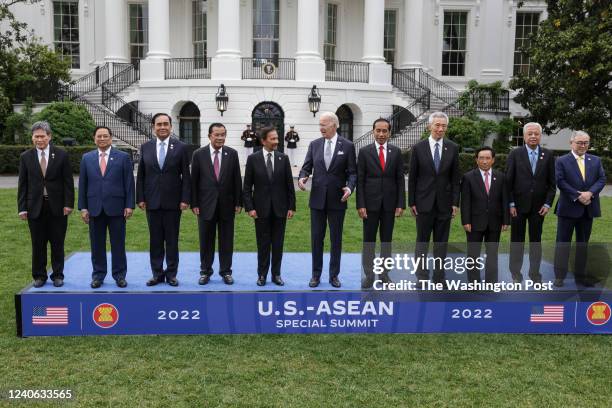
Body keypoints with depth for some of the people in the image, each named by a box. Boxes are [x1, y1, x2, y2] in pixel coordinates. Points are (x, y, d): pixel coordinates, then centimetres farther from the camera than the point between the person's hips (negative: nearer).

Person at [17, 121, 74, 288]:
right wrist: (22, 208, -1)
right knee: (38, 244, 8)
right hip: (35, 207, 1)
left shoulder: (61, 155, 0)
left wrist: (68, 204, -7)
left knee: (57, 244, 7)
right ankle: (39, 276, 20)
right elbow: (22, 184, 4)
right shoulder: (25, 157, 4)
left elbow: (68, 182, 0)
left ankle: (58, 275, 18)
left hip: (57, 207, -1)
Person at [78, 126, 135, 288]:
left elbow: (129, 183, 0)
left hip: (116, 207, -2)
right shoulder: (87, 158, 9)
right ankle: (98, 275, 19)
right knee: (97, 244, 8)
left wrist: (129, 205, -6)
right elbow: (82, 184, 8)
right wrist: (83, 207, 2)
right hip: (95, 208, 2)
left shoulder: (123, 157, 2)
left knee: (118, 244, 4)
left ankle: (119, 275, 15)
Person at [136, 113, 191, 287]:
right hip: (152, 201, 2)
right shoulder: (145, 147, 5)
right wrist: (140, 198, 1)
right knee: (155, 240, 8)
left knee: (172, 239, 6)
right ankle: (157, 273, 18)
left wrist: (185, 199, -8)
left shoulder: (181, 147, -1)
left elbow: (186, 176, -2)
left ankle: (171, 274, 16)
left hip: (173, 201, -2)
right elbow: (141, 175, 7)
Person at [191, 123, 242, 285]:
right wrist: (194, 203, -4)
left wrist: (238, 202, 0)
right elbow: (193, 181, 0)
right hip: (206, 204, -1)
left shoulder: (232, 154, 1)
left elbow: (237, 180, 3)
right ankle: (205, 271, 21)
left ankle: (226, 271, 20)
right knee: (206, 240, 8)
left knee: (226, 240, 8)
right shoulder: (199, 154, -2)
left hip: (227, 204, 1)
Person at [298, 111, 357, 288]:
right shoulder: (314, 144, 5)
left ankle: (334, 275, 20)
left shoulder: (347, 145, -2)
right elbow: (306, 167, 4)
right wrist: (302, 178, -18)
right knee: (316, 238, 7)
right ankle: (316, 274, 19)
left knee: (336, 239, 7)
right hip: (317, 199, 2)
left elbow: (352, 172, -2)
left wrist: (349, 188, -20)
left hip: (337, 200, -2)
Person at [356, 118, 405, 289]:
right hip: (370, 203, -1)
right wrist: (360, 204, -9)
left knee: (387, 240, 9)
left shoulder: (396, 152, 4)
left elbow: (400, 179, 4)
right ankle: (368, 275, 13)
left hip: (389, 203, 2)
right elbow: (360, 180, -3)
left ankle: (384, 273, 20)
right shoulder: (364, 151, -1)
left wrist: (401, 204, -3)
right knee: (368, 240, 4)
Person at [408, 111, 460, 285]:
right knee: (422, 240, 6)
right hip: (424, 202, -1)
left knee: (442, 242, 9)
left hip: (444, 203, 2)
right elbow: (412, 177, 0)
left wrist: (455, 202, -1)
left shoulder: (453, 148, 3)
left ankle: (439, 276, 18)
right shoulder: (418, 148, -2)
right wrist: (411, 202, -2)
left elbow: (455, 178, 4)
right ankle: (422, 276, 15)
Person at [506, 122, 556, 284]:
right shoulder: (515, 154, -2)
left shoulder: (548, 155, 3)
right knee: (517, 240, 6)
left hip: (538, 207, 1)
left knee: (536, 240, 9)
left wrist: (547, 204, -4)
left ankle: (535, 274, 20)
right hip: (518, 205, -1)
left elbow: (551, 182, 4)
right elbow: (509, 181, -3)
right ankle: (516, 275, 16)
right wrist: (511, 203, -8)